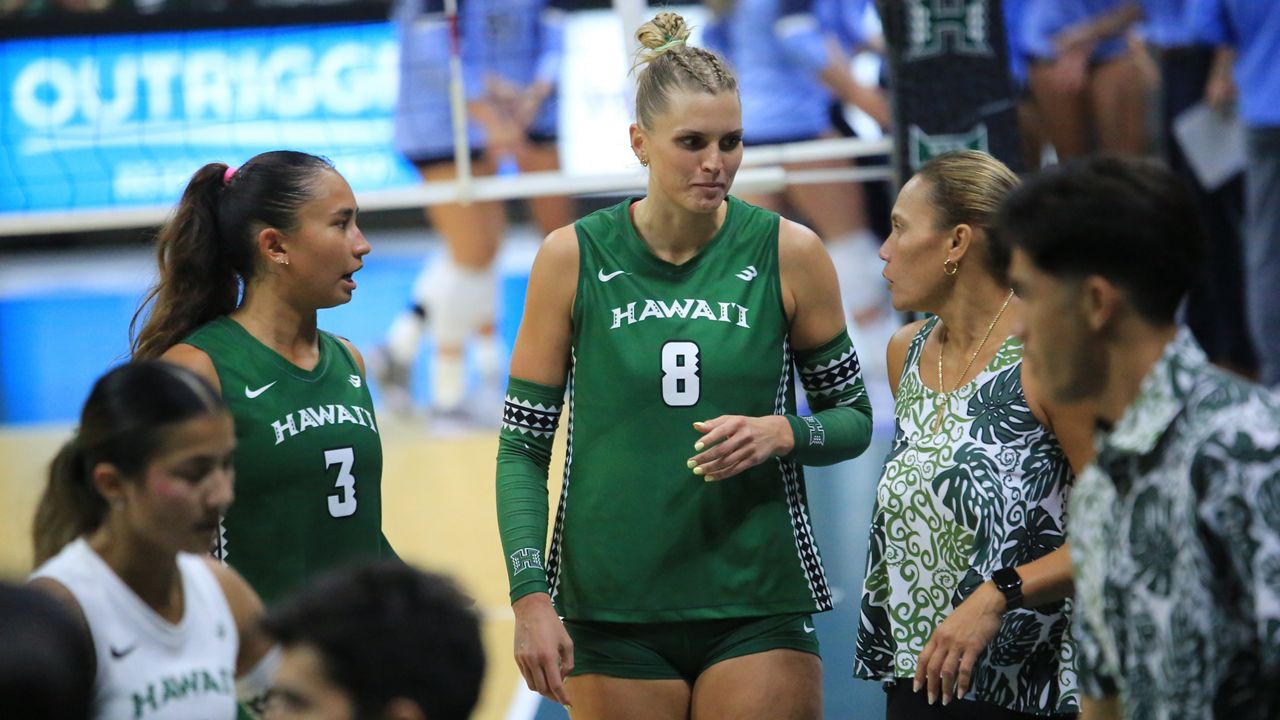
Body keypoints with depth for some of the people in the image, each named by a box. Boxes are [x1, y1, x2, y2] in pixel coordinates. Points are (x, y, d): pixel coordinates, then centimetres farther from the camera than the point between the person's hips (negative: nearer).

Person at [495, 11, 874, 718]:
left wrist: (782, 434, -12)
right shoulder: (572, 258, 0)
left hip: (758, 606, 0)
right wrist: (530, 598, -8)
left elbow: (853, 418, 10)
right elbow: (523, 447, 3)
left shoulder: (788, 253, 0)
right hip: (611, 603, 0)